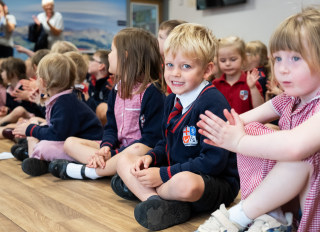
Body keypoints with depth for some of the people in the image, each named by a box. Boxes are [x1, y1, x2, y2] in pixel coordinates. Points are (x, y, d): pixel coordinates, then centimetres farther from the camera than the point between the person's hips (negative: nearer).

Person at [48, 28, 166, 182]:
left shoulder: (152, 91, -13)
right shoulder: (117, 89, 12)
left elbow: (153, 137, -18)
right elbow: (111, 127, 11)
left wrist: (112, 155, -23)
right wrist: (105, 147, -13)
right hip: (118, 146, 8)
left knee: (138, 150, -42)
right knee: (70, 142, 0)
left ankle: (86, 171, -25)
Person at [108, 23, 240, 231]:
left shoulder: (213, 103, -20)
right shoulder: (172, 100, 7)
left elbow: (214, 160, -25)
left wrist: (163, 174, -22)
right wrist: (150, 157, -5)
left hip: (216, 182, -8)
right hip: (174, 172, 9)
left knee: (185, 183, -41)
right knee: (124, 161, 5)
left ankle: (139, 189, -11)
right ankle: (157, 201, -19)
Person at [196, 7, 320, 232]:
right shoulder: (288, 100, 5)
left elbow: (294, 145, -42)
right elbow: (250, 117, 1)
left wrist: (238, 142, -30)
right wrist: (233, 128, -24)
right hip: (287, 195, 7)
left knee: (302, 154, -36)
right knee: (252, 131, -9)